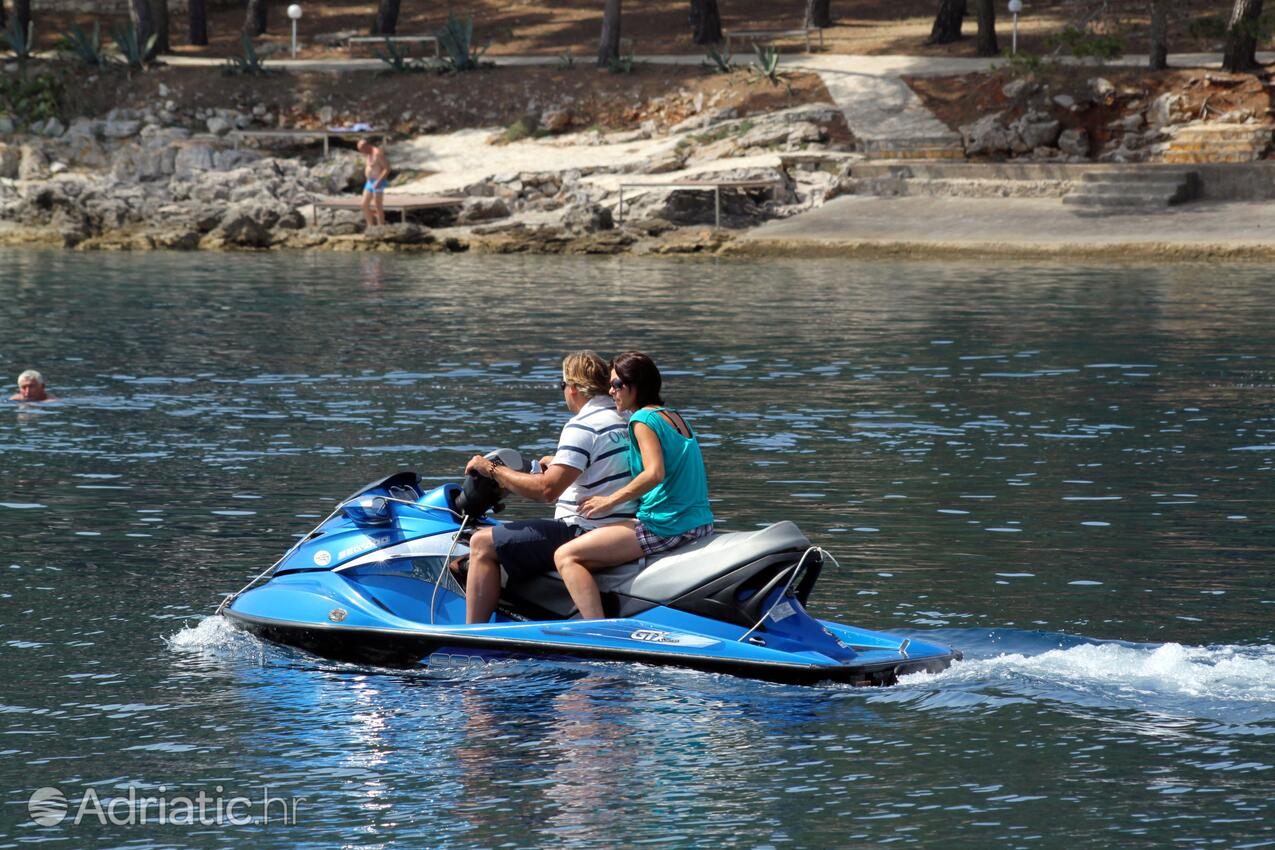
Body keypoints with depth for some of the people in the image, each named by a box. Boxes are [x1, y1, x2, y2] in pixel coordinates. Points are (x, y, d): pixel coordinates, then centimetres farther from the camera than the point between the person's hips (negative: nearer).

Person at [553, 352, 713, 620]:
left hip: (664, 526, -10)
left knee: (566, 557, -12)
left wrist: (610, 501, -14)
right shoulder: (675, 417, 18)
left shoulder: (644, 419, -9)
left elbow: (654, 474, -22)